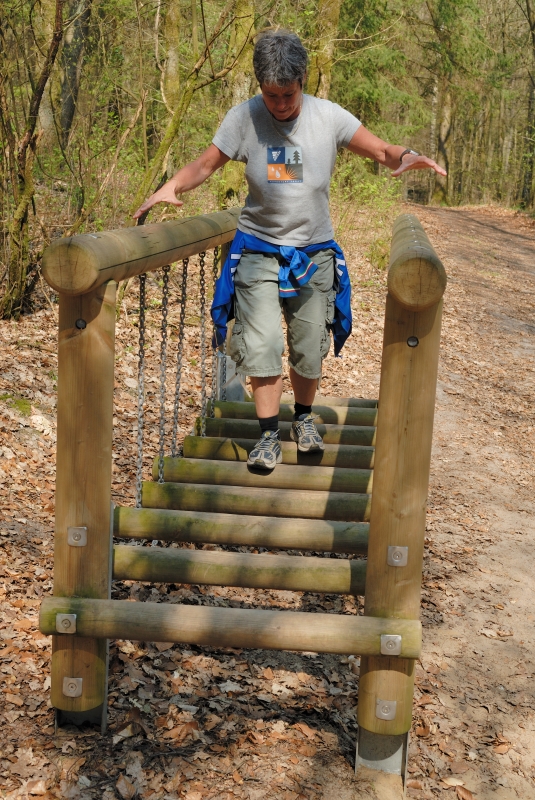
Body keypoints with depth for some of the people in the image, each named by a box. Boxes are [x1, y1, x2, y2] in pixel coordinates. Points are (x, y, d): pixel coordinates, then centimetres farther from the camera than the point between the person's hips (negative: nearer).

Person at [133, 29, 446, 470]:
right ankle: (269, 435, 5)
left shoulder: (329, 117, -8)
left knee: (310, 349, 8)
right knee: (260, 346, -9)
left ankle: (304, 417, 33)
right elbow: (205, 164, -6)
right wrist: (169, 188, -25)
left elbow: (381, 150, -7)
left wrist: (405, 156, -29)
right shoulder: (243, 118, -9)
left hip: (314, 254, 1)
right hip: (259, 251, -1)